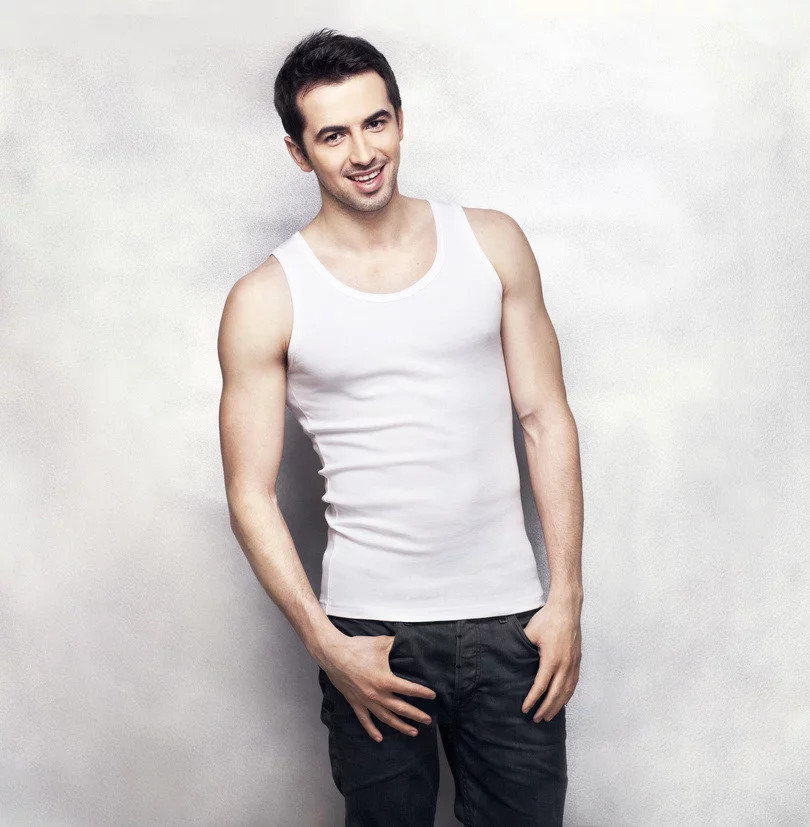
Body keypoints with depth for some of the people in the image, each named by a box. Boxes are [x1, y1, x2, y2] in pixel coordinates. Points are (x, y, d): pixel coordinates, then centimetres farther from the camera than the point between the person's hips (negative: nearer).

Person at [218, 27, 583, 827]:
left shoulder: (492, 243, 2)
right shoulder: (266, 301, -5)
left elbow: (546, 418, 3)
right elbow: (251, 496, -3)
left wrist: (566, 595, -1)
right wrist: (323, 643, -9)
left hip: (509, 620, 2)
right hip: (371, 634, -1)